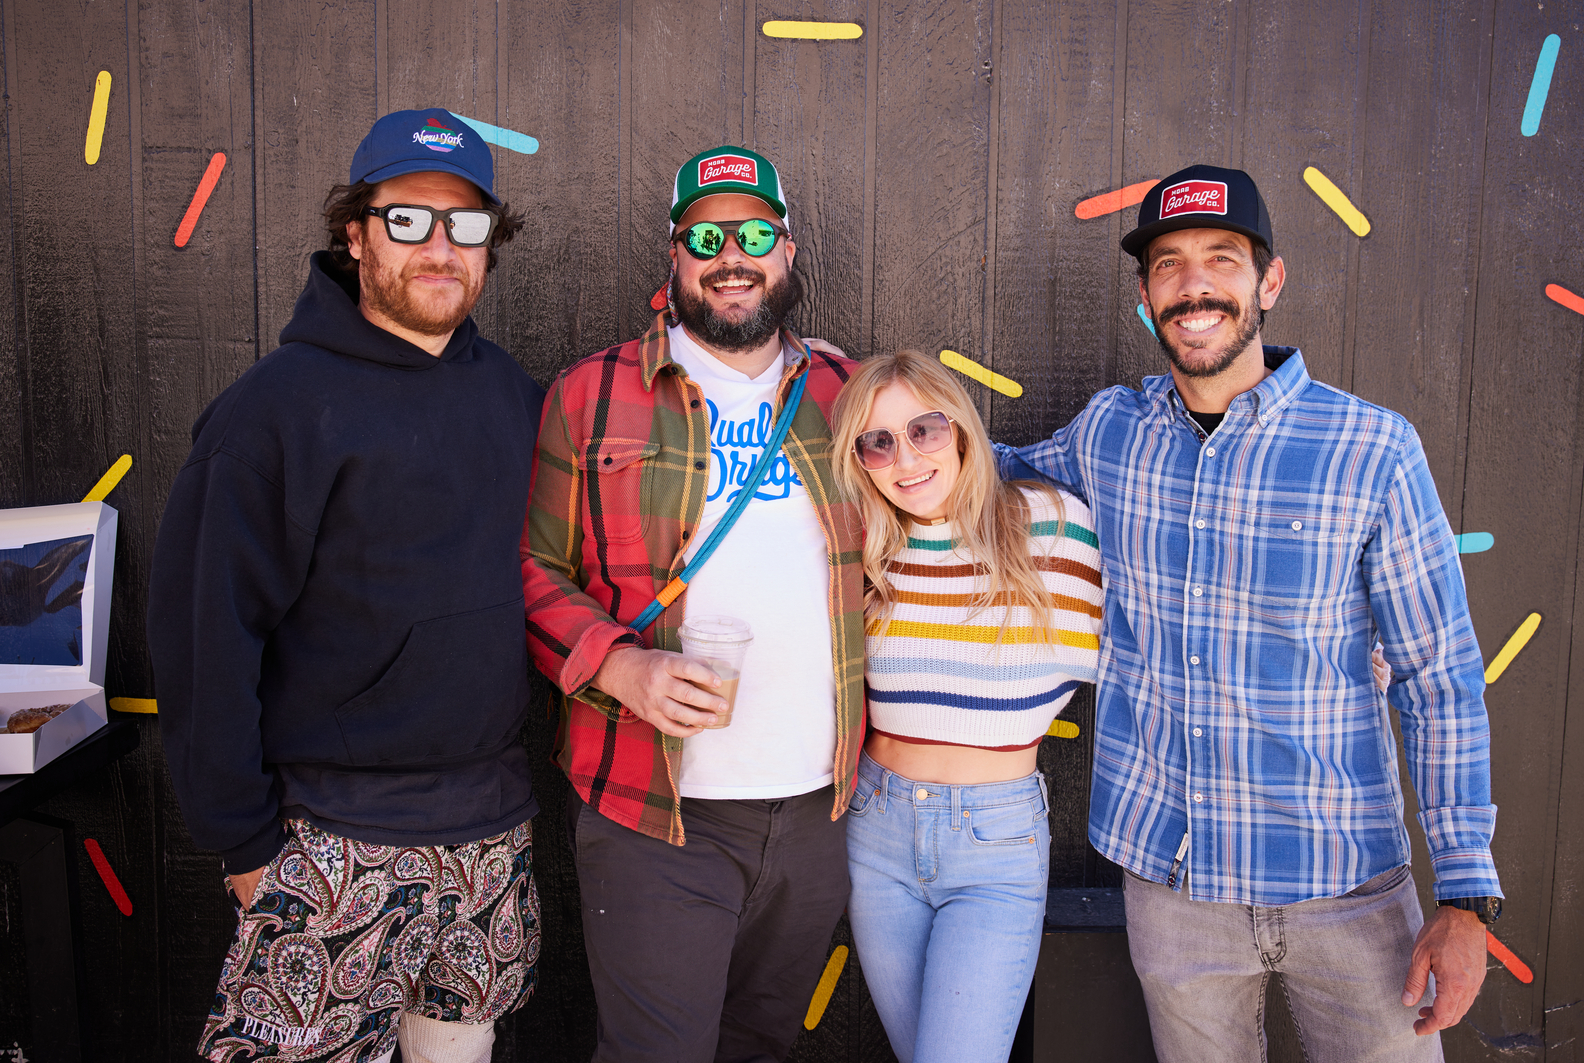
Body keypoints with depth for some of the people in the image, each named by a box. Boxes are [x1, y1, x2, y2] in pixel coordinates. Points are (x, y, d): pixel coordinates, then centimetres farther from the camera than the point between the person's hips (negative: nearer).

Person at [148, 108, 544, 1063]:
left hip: (494, 827, 6)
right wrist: (244, 835, -11)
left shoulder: (509, 389, 7)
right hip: (337, 838, -5)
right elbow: (202, 634, -12)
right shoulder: (279, 404, -11)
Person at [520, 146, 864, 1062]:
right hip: (656, 813, -3)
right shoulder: (593, 394, -1)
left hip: (817, 806, 4)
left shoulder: (846, 394, 8)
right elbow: (532, 568, -1)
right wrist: (619, 667, -18)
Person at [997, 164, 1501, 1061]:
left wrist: (1468, 897, -7)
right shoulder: (1108, 432, -1)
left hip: (1344, 886, -2)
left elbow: (1441, 679, -5)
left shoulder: (1373, 451, -10)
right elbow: (1014, 472, 22)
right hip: (1169, 877, 3)